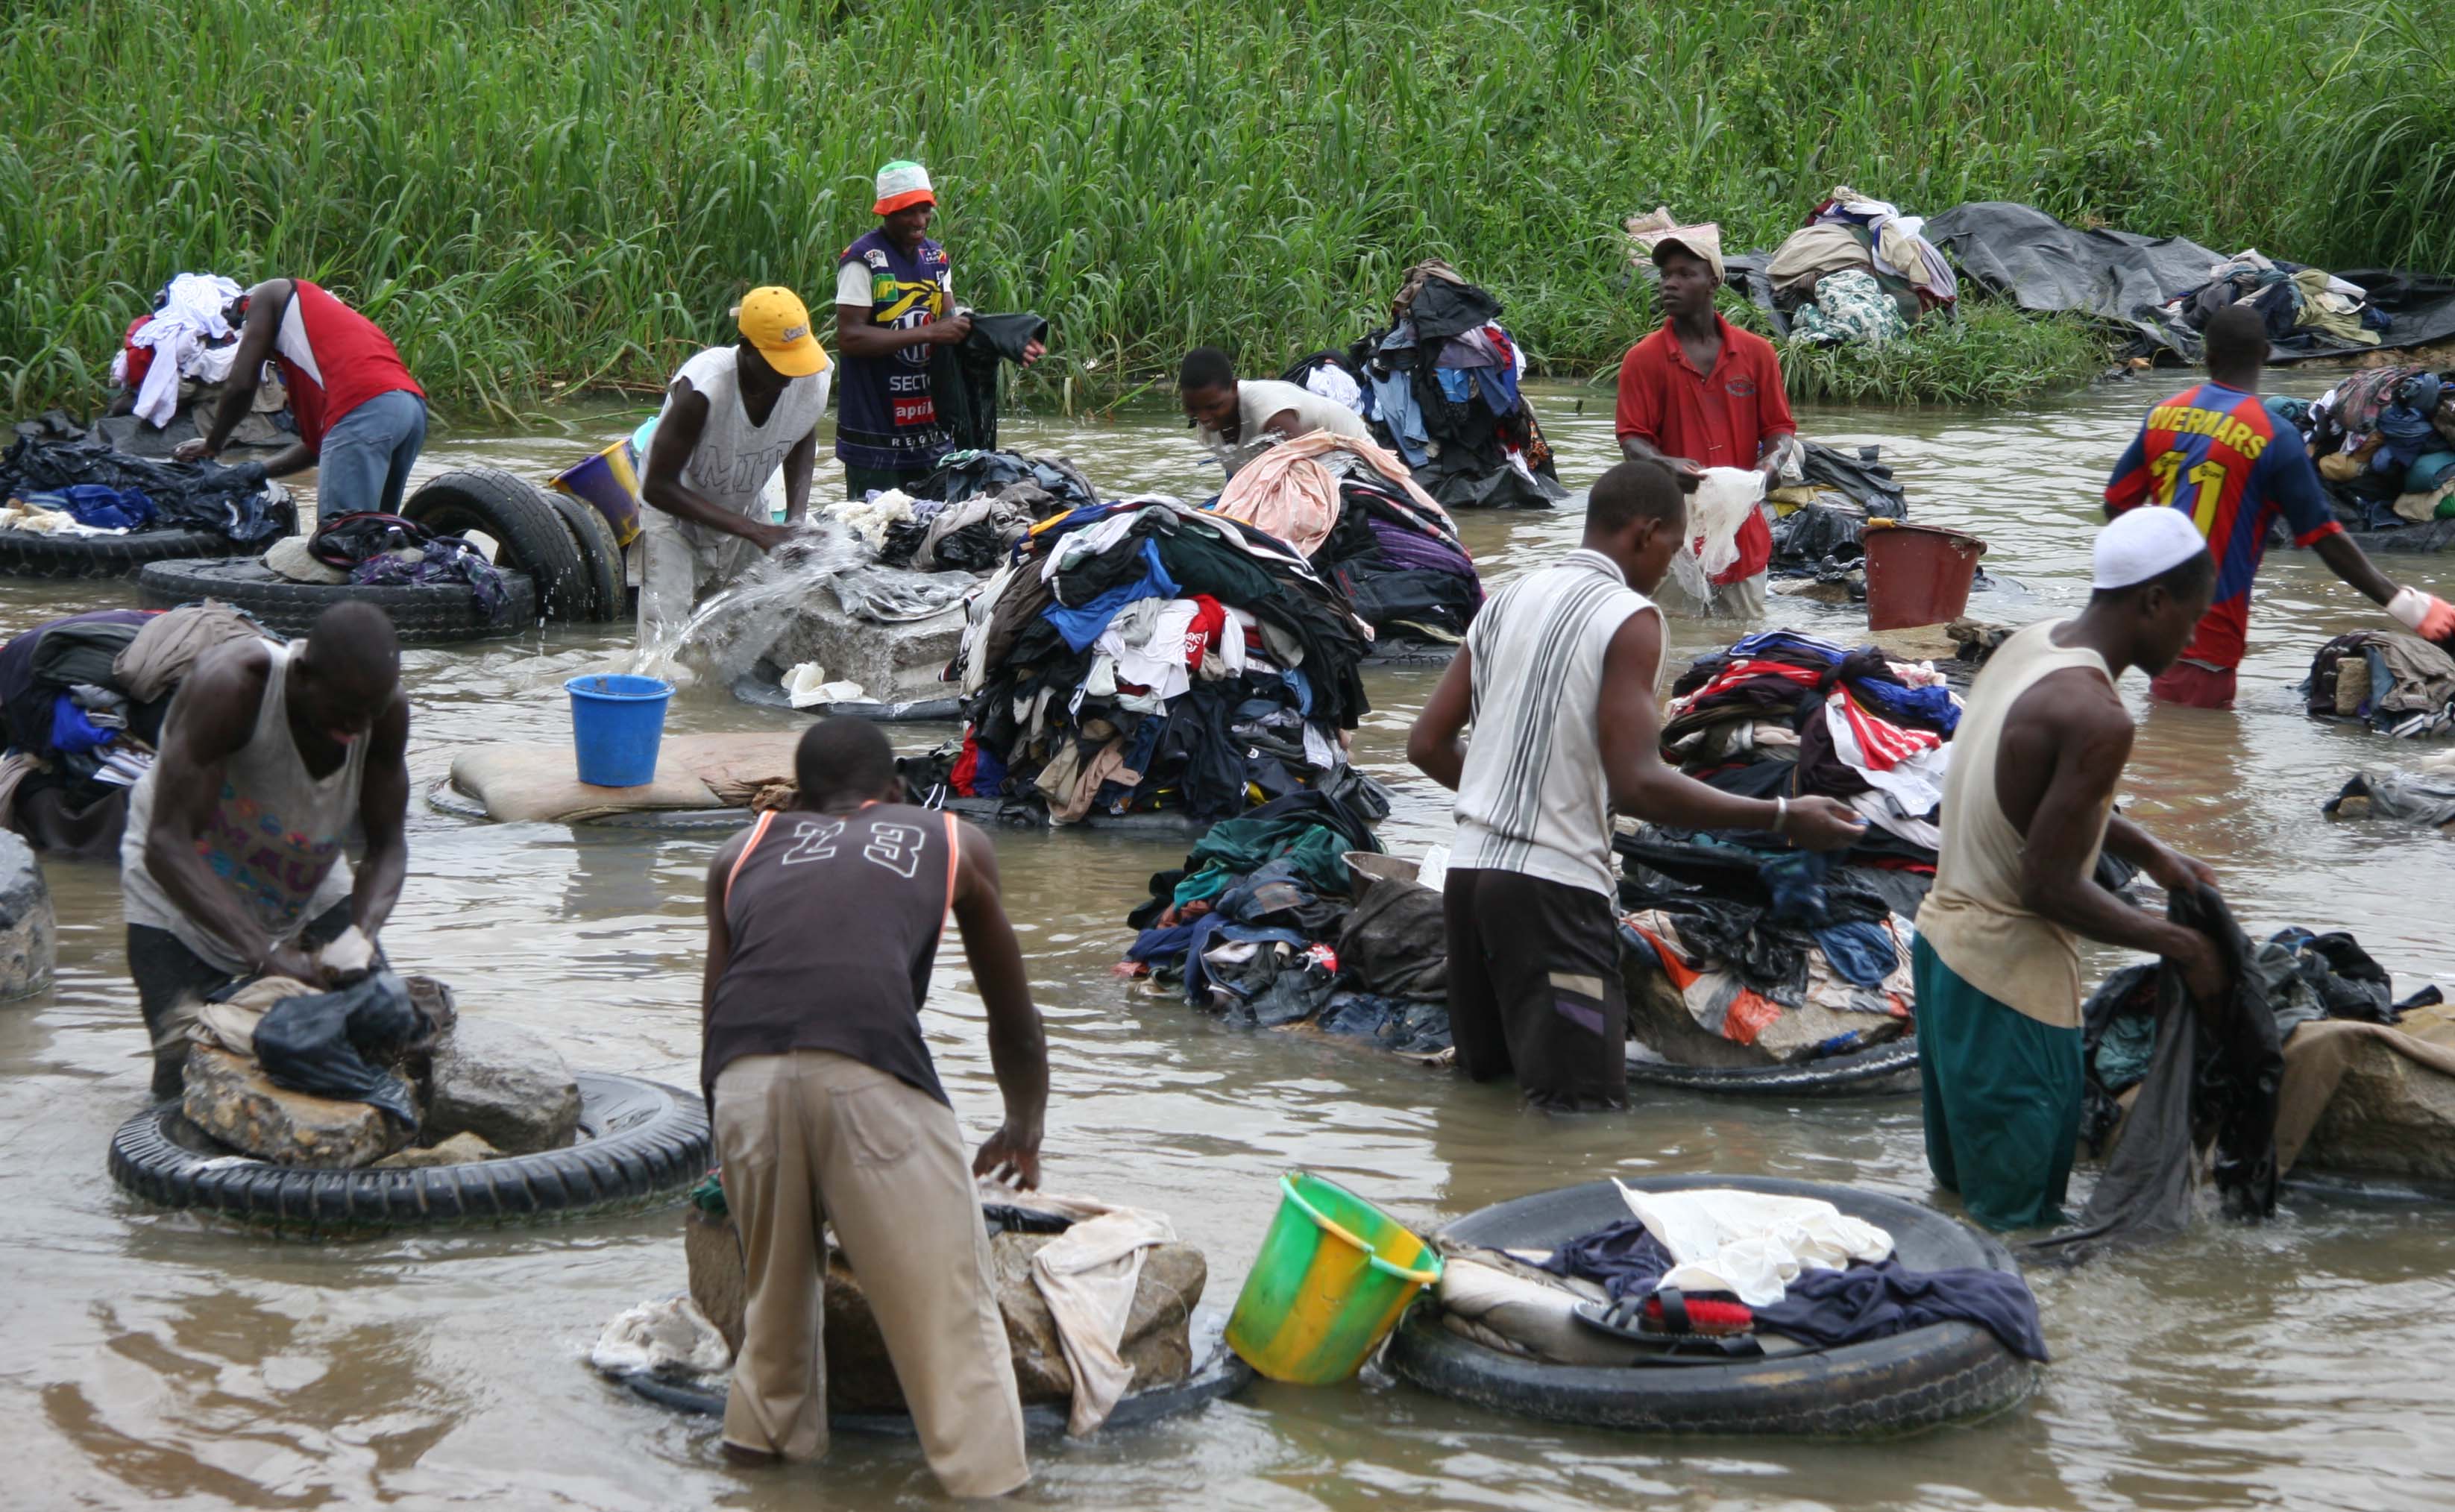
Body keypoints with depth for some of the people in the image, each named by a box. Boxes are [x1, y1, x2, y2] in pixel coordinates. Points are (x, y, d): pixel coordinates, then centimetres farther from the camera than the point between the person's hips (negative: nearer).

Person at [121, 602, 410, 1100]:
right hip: (185, 901, -5)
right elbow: (168, 845, -38)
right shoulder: (231, 688, -35)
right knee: (191, 1079, -18)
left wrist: (362, 933, -34)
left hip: (311, 895, 5)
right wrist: (266, 953, -46)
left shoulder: (384, 709, -20)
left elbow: (386, 846, -12)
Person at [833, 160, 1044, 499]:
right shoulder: (863, 260, -10)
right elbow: (849, 338, -19)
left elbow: (952, 325, 11)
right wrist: (929, 333, -22)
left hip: (931, 432, 7)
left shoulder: (936, 257, 13)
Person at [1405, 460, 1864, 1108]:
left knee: (1486, 1071, 20)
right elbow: (1639, 785, -18)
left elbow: (1427, 746, 16)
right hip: (1553, 883, -8)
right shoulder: (1629, 617, -9)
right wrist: (1783, 818, -12)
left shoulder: (1506, 602, 13)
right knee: (1585, 1107, -7)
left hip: (1471, 865, 8)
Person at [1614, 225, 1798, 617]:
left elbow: (1779, 427, 10)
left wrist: (1772, 460, -12)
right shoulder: (1643, 360, 0)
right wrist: (1667, 464, -24)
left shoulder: (1756, 353, 6)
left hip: (1743, 533, 3)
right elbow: (1632, 441, -3)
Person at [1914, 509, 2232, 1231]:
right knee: (2018, 1215, 1)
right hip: (2010, 978, -10)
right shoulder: (2096, 718, -26)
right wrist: (2180, 945, -12)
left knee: (1965, 1183, 21)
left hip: (1946, 938, 10)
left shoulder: (2031, 644, 3)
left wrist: (2150, 854, 17)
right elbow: (2050, 886, -24)